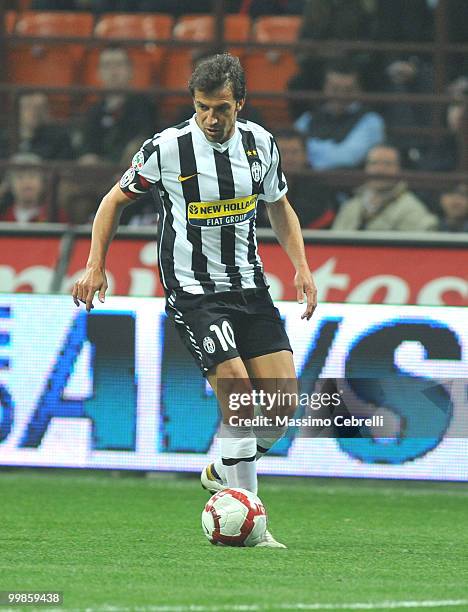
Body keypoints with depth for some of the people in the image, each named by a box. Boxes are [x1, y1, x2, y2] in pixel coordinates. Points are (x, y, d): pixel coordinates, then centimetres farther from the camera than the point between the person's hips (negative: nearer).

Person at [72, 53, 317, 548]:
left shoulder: (260, 144, 1)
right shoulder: (167, 148, -12)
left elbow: (279, 207, 18)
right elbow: (115, 199, 3)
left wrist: (301, 267, 6)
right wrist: (95, 264, -4)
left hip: (249, 285, 5)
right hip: (192, 291, -5)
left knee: (283, 405, -2)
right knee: (241, 401, -18)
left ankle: (223, 471, 24)